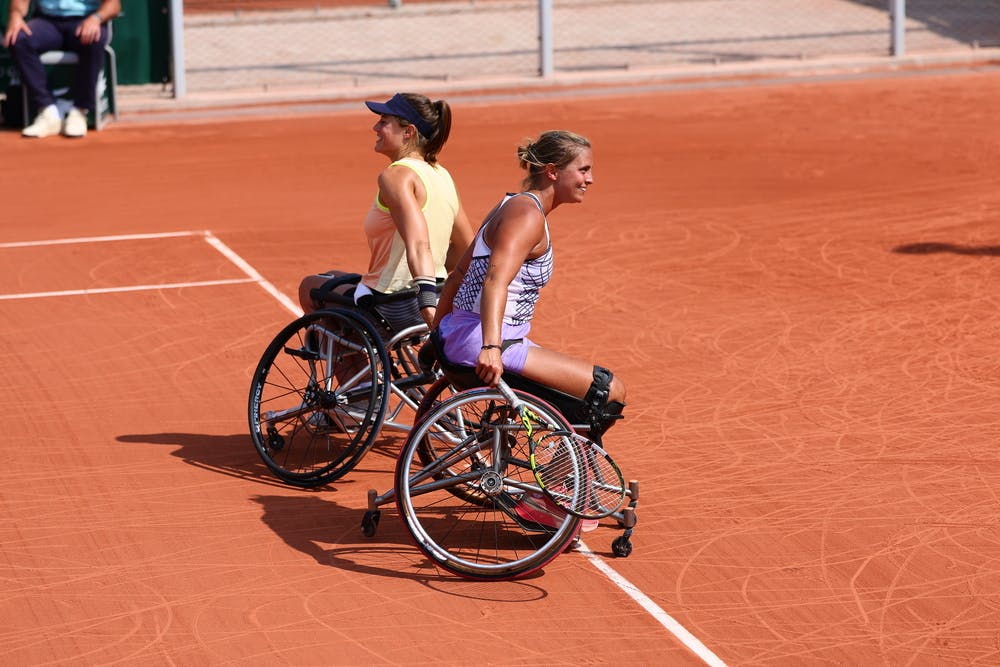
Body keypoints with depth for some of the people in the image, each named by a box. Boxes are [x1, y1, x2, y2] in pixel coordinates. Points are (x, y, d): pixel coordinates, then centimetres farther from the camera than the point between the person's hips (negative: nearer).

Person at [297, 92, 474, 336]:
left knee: (310, 286, 18)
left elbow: (418, 246, -33)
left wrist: (428, 305, -41)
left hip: (392, 310, -9)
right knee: (333, 277, 31)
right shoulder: (442, 175, 7)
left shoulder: (396, 175, -19)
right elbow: (466, 248, 12)